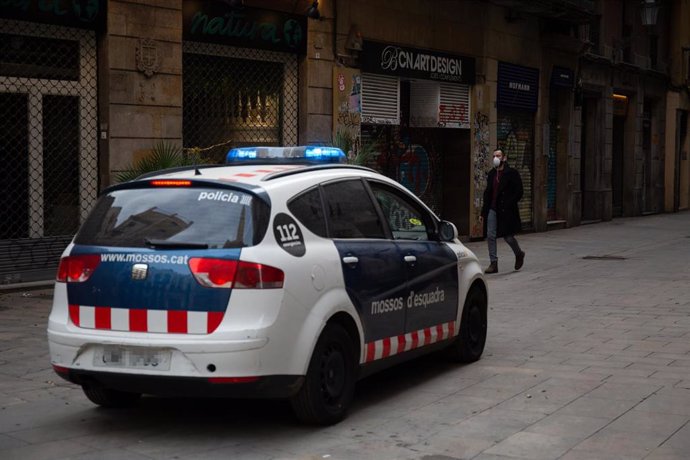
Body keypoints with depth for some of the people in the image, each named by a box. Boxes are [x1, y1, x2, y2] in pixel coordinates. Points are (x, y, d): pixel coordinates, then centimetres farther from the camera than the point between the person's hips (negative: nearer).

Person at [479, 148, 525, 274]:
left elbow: (519, 192, -8)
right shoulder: (491, 174, 13)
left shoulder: (512, 173, -5)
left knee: (508, 236, 0)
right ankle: (493, 263, 2)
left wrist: (508, 205, -16)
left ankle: (519, 254, 29)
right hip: (492, 210, 5)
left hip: (506, 211, -5)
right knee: (490, 236, -3)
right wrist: (483, 212, 12)